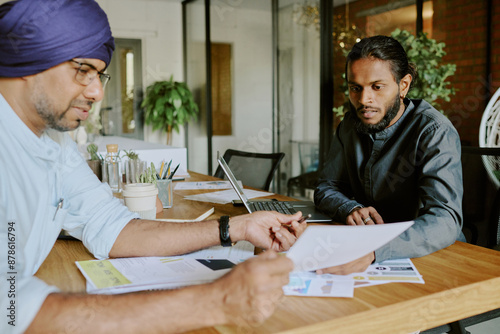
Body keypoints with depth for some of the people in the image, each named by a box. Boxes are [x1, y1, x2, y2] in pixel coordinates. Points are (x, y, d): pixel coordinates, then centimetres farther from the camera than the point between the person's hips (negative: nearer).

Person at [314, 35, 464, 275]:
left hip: (430, 257, -5)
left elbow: (445, 221, -29)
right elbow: (326, 187, 8)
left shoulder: (434, 132, -18)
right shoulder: (351, 124, 2)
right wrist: (351, 208, -16)